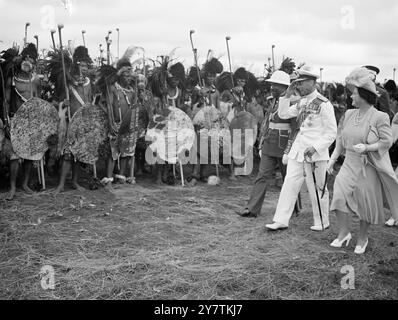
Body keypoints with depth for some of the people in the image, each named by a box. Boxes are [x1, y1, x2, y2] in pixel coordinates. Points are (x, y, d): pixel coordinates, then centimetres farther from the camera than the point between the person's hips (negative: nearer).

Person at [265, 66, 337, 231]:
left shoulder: (323, 104, -10)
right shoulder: (301, 103, 11)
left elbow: (331, 132, -11)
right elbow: (283, 114, 12)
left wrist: (315, 147, -21)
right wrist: (288, 95, 2)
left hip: (315, 154, -6)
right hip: (297, 150, 6)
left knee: (317, 189, 5)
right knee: (289, 184, 4)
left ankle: (322, 222, 22)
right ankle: (281, 220, 9)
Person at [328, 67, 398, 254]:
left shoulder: (379, 117, -10)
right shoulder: (349, 114, 6)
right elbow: (341, 139, 12)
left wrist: (366, 147, -24)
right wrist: (333, 159, 8)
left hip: (369, 167, -4)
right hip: (350, 164, 4)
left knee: (366, 202, 5)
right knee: (340, 195, -11)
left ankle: (362, 238, 25)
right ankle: (343, 233, 6)